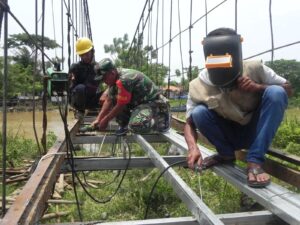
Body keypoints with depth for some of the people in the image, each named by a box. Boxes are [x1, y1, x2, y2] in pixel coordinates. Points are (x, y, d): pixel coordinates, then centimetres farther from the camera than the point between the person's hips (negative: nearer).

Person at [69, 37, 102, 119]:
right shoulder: (75, 67, -8)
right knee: (80, 88, -34)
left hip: (92, 100, 2)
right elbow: (72, 87, -13)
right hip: (78, 100, -2)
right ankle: (79, 110, -11)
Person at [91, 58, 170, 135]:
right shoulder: (114, 79, 1)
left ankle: (161, 121, -6)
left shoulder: (124, 80, -28)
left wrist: (105, 120, -10)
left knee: (135, 125, -32)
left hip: (154, 103, -9)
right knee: (113, 99, -4)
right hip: (139, 101, 9)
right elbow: (108, 101, 5)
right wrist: (98, 119, -1)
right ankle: (124, 125, 8)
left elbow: (120, 106, -22)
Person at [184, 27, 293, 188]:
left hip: (254, 133, 0)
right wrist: (193, 148, -37)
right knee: (199, 112, -28)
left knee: (276, 93, -26)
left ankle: (254, 162, -22)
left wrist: (258, 87, -27)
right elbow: (190, 123, -15)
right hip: (229, 136, 0)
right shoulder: (199, 86, -20)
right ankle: (226, 154, -1)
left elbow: (288, 89, -7)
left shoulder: (255, 69, -19)